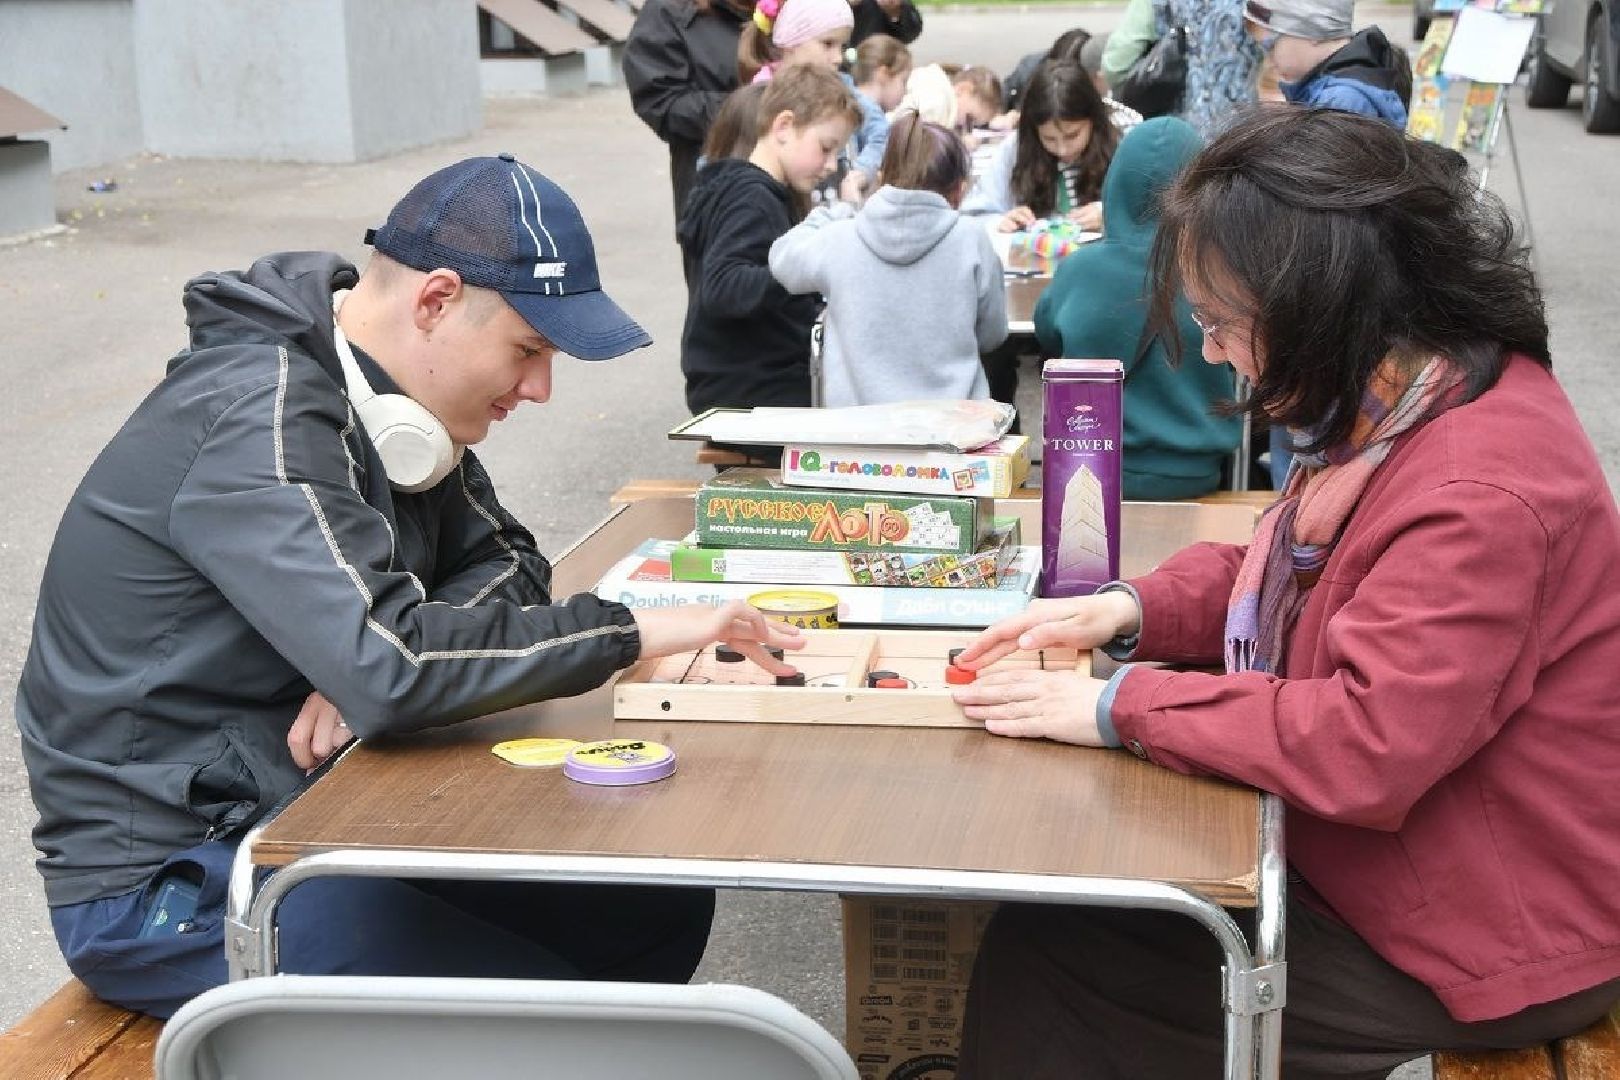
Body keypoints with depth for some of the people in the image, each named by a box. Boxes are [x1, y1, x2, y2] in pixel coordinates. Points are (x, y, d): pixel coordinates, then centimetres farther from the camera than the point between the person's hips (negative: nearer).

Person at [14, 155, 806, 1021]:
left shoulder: (383, 395, 4)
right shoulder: (261, 424, -25)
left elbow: (503, 559, 8)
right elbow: (392, 670, -34)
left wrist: (397, 648, -14)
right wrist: (634, 630, -24)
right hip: (169, 879, -9)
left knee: (660, 905, 2)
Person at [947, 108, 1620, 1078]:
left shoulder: (1481, 495, -30)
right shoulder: (1411, 398, 2)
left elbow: (1367, 743, -35)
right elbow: (1277, 574, 14)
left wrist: (1122, 708, -26)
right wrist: (1134, 610, -3)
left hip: (1480, 944, -9)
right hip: (1390, 855, 9)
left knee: (1047, 952, -8)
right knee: (1079, 882, 4)